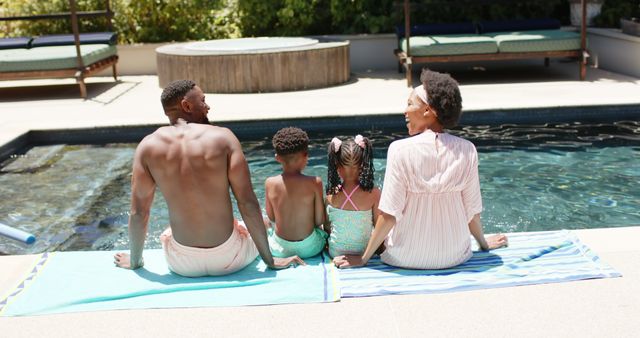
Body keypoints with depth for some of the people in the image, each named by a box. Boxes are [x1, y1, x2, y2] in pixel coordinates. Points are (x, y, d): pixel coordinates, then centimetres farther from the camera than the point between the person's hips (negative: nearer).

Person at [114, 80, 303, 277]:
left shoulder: (148, 146, -6)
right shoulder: (222, 137, -12)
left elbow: (138, 213, -3)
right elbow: (248, 204, -14)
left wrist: (134, 261, 14)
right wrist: (270, 261, -4)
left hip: (182, 265, 2)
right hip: (228, 259, -2)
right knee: (257, 235, 34)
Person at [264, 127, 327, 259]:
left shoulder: (270, 183, -13)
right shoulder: (315, 182, -18)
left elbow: (271, 217, -1)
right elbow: (319, 220, -11)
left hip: (279, 249, 0)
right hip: (309, 248, 0)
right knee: (324, 227, 34)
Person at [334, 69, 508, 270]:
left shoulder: (400, 150, -19)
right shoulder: (466, 150, -10)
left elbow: (390, 214, -17)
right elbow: (472, 209, -1)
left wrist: (364, 258, -5)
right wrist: (483, 243, 19)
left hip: (407, 258, -3)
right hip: (454, 256, 4)